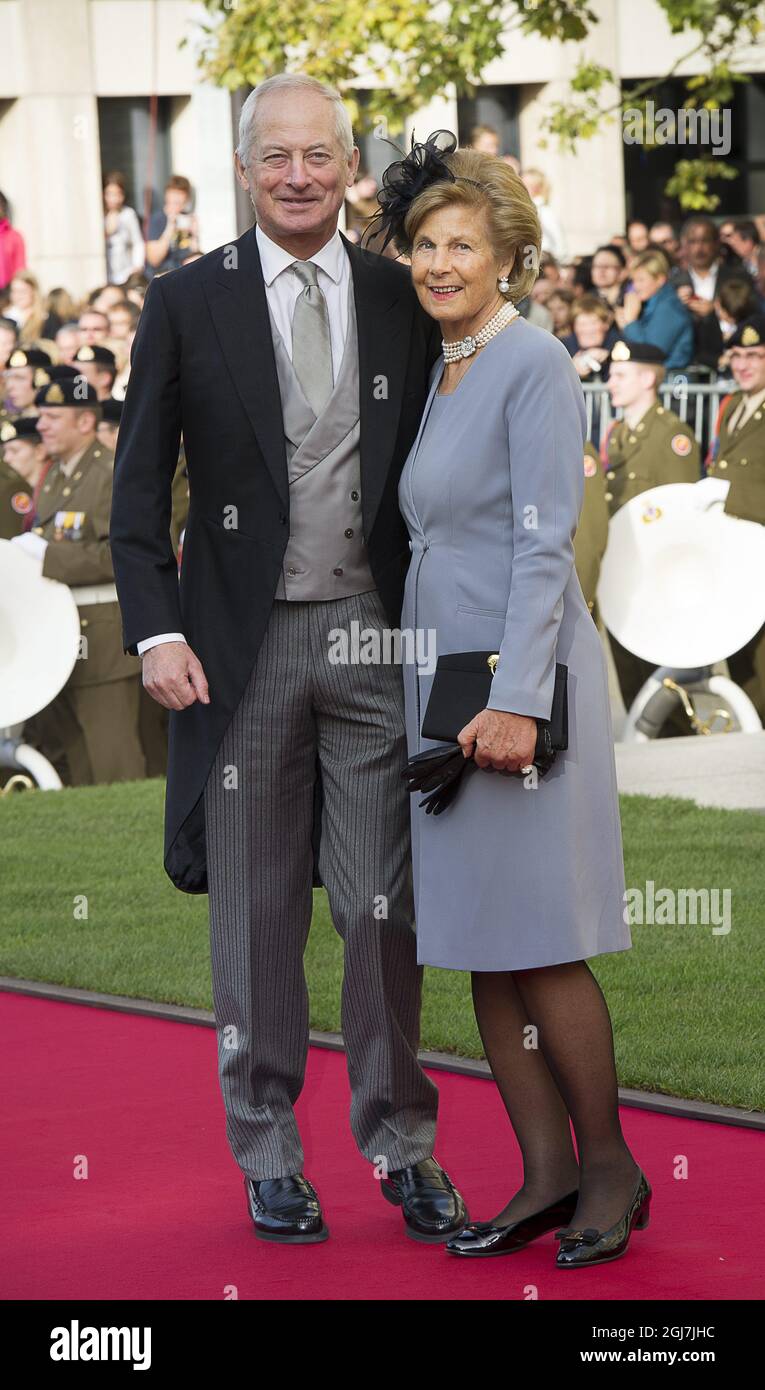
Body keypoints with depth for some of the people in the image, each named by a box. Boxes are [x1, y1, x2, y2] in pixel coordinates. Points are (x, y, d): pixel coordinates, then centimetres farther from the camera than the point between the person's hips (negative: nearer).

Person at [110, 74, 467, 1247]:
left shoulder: (402, 300, 4)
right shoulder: (189, 304, 0)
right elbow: (140, 483, 1)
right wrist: (157, 630, -9)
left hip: (375, 635, 1)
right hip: (243, 644, -1)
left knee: (386, 906, 2)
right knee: (257, 911, 7)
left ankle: (401, 1144, 14)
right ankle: (268, 1152, 16)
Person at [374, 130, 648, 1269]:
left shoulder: (535, 364, -9)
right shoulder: (441, 373, 16)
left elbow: (545, 544, -16)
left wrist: (516, 700, -22)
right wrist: (440, 698, 15)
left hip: (519, 678, -8)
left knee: (539, 948, -5)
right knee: (483, 954, 7)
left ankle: (612, 1169, 7)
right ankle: (547, 1176, 12)